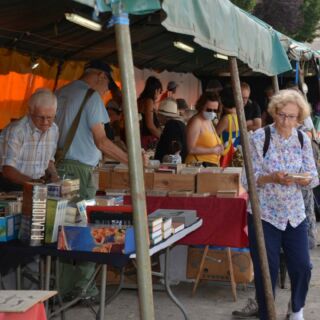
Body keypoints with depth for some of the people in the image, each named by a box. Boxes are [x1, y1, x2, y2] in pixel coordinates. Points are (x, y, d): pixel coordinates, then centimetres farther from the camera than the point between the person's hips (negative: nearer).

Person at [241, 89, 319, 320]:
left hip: (295, 214, 4)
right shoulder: (259, 138, -10)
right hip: (265, 214, -3)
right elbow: (248, 179, -11)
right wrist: (271, 178, -29)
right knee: (267, 271, 1)